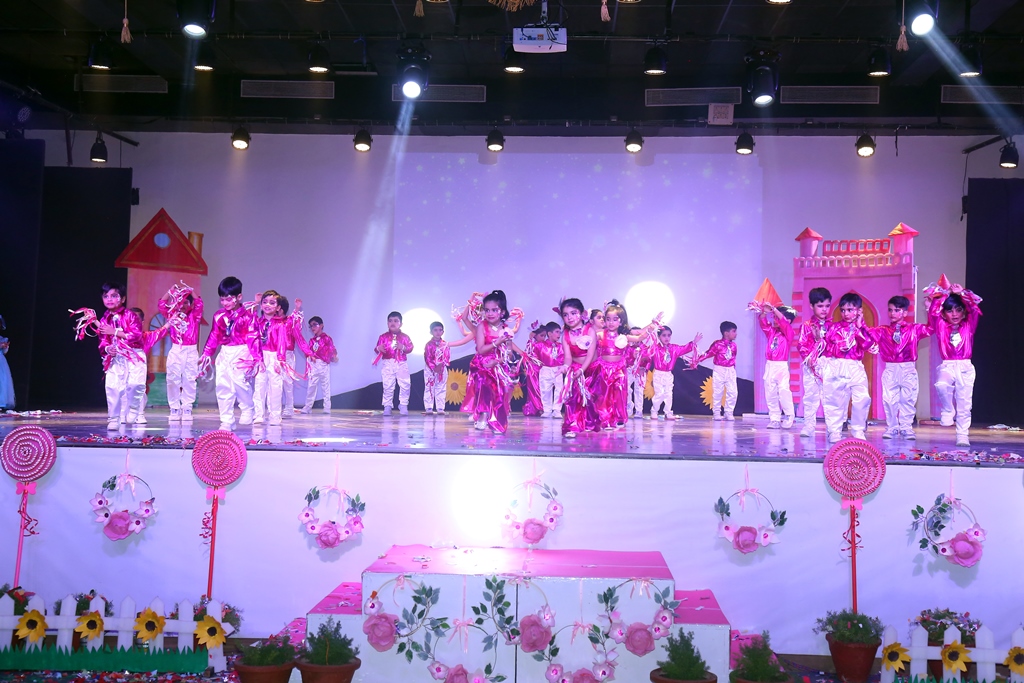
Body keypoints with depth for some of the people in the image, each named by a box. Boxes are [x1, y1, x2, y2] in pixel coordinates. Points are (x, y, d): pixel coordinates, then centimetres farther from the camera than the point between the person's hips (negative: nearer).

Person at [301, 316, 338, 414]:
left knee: (325, 386, 2)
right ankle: (308, 407, 6)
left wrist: (334, 356, -15)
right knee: (311, 386, 2)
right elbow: (308, 351, 13)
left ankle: (327, 407, 6)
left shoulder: (327, 338, 1)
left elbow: (332, 349, -2)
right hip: (313, 365, 4)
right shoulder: (312, 340, 13)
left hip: (324, 365, -3)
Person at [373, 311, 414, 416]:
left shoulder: (405, 337, 6)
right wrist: (378, 348, -20)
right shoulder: (383, 337, 6)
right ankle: (387, 406, 9)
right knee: (388, 386, 1)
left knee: (405, 385, -3)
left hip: (402, 364, 0)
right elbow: (377, 348, 3)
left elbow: (410, 347, 0)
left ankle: (403, 405, 9)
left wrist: (403, 347, -19)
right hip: (388, 364, 0)